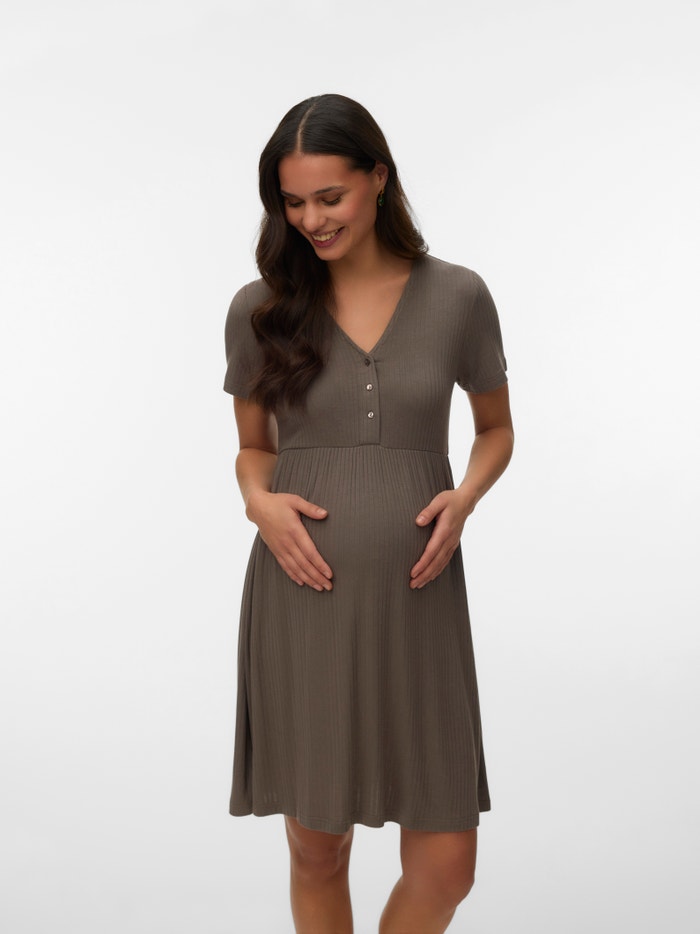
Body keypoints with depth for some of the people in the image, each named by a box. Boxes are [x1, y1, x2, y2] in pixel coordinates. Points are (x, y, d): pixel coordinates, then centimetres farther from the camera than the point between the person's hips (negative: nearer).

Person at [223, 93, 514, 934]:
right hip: (301, 597, 0)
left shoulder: (457, 297, 1)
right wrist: (259, 500, -9)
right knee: (317, 850, 9)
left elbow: (496, 428, 14)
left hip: (415, 597, 0)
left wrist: (465, 496, -6)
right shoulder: (260, 308, 2)